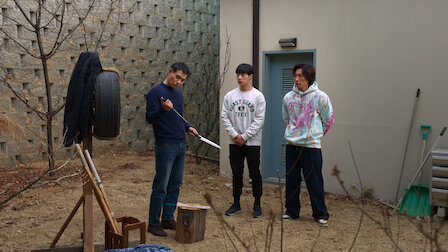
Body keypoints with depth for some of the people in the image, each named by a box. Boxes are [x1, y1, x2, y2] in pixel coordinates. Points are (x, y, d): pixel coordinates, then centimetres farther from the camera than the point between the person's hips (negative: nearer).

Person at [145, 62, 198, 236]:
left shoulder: (178, 94, 15)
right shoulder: (155, 92, -9)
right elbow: (149, 118, -17)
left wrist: (187, 127, 10)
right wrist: (163, 109, -34)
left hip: (181, 145, 8)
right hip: (165, 146, -8)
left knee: (175, 185, 13)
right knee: (161, 187, -3)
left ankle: (168, 219, 24)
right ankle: (153, 223, 9)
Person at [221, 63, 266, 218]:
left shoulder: (258, 96, -3)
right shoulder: (230, 95, 6)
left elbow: (259, 120, -7)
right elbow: (224, 117, 4)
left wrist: (245, 136, -12)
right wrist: (234, 134, -8)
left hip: (252, 142, -3)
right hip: (234, 142, 3)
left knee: (255, 173, 2)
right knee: (236, 173, 9)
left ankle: (257, 205, 13)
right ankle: (236, 203, 20)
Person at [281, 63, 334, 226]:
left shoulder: (320, 97, -7)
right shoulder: (288, 97, 3)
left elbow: (328, 120, 4)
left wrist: (316, 134, 8)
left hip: (312, 146, -4)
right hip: (292, 145, 4)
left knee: (314, 181, 0)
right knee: (291, 179, 10)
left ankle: (320, 214, 13)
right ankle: (292, 211, 23)